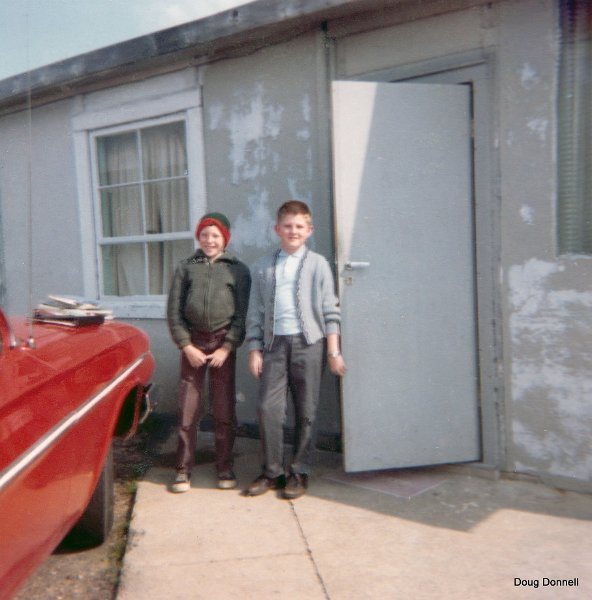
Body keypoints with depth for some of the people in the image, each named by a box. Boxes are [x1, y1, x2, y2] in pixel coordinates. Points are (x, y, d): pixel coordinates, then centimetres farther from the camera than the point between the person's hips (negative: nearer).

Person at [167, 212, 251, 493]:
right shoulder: (186, 267, 8)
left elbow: (242, 313, 1)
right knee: (187, 409, 2)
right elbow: (174, 311, 4)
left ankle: (225, 468, 18)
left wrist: (227, 347, -7)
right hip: (192, 342, 1)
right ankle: (183, 470, 13)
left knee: (224, 409, 4)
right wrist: (187, 346, -4)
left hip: (223, 343, -1)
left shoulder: (238, 269, 5)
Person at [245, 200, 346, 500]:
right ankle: (272, 472, 13)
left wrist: (334, 352, -3)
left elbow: (330, 311, 2)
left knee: (306, 411, 4)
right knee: (268, 408, -2)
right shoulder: (262, 267, 11)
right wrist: (254, 350, 4)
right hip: (274, 343, 2)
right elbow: (255, 312, 10)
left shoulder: (317, 264, 4)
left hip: (308, 343, -2)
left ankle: (299, 472, 17)